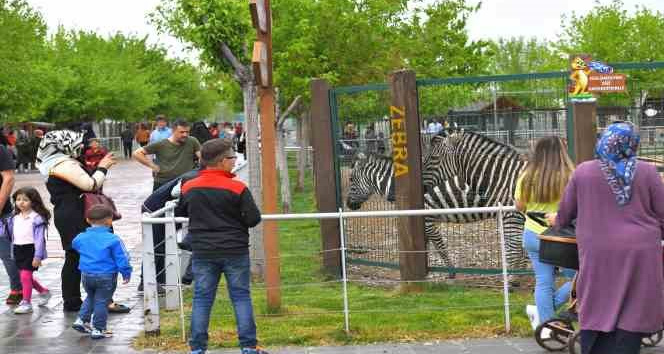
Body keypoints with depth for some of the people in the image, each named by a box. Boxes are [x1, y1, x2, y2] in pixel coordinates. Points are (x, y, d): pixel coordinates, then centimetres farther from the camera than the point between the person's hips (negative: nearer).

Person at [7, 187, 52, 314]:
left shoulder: (37, 218, -11)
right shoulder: (15, 218, 9)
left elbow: (39, 238, -14)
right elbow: (12, 236, 13)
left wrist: (37, 256, -17)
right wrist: (13, 253, 8)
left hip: (30, 249, -7)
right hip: (18, 250, 7)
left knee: (25, 275, -12)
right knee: (26, 276, 13)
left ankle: (26, 303, -4)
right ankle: (44, 292, 35)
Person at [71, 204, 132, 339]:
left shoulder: (81, 238, 1)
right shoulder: (113, 239, -15)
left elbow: (74, 245, 24)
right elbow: (122, 258, -12)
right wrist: (126, 273, -1)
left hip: (86, 275, 5)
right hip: (106, 277, -5)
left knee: (90, 297, 27)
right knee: (101, 301, 4)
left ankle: (82, 320, 22)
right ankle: (98, 329, 9)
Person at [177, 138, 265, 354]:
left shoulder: (188, 187, 0)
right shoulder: (237, 188, -12)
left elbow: (182, 211, 16)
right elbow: (254, 219, -9)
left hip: (202, 253, 3)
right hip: (235, 251, -3)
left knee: (201, 299, 8)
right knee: (241, 297, 6)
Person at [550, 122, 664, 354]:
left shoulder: (583, 171, -1)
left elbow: (566, 213, 11)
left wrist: (558, 221, 33)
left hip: (598, 256, 1)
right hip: (639, 254, -1)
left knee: (596, 312, 10)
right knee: (630, 315, 4)